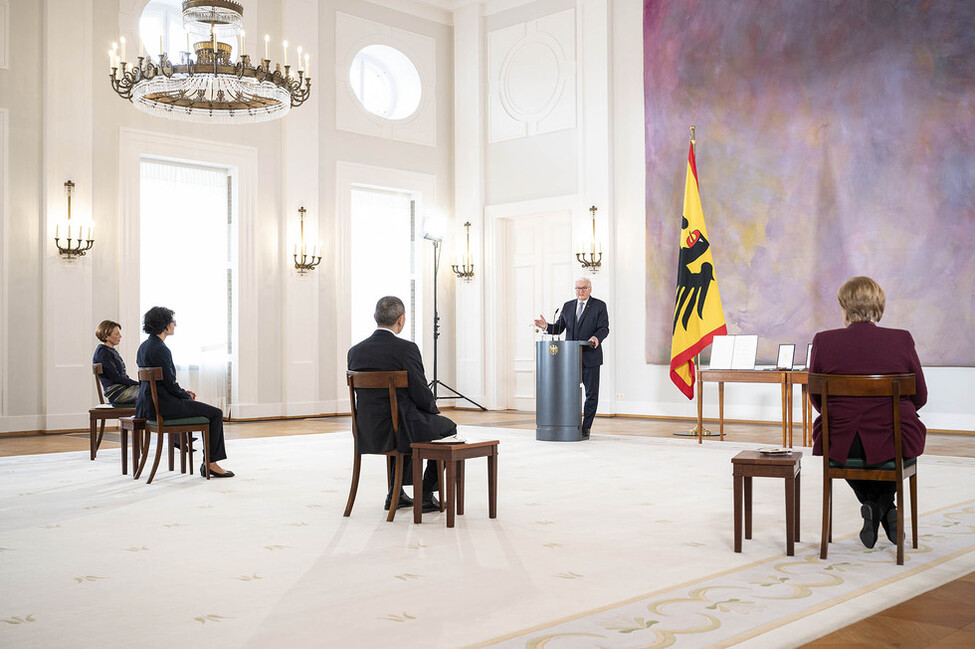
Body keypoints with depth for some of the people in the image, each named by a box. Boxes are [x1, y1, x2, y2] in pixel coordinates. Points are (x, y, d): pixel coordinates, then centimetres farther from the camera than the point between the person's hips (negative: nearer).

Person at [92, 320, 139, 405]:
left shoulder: (112, 350, 21)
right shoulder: (102, 352, -9)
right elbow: (115, 377, -15)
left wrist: (137, 383, 5)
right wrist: (137, 383, -12)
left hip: (124, 387, 9)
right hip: (116, 392, -9)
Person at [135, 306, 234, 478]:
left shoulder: (144, 346, 13)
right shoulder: (160, 349, -18)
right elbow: (170, 385, -18)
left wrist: (184, 392, 14)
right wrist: (187, 396, 0)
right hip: (162, 406, -10)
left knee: (211, 411, 19)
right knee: (216, 413, -5)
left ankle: (209, 462, 17)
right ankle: (210, 463, -1)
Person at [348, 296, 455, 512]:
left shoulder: (355, 351, 0)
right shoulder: (407, 349, -17)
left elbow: (363, 392, 10)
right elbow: (421, 395, -15)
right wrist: (434, 408, 10)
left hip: (366, 434, 6)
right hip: (398, 430, -6)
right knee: (447, 427, 21)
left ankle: (395, 493, 35)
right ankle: (426, 494, 20)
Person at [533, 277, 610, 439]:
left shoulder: (599, 306, 2)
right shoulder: (568, 306, 14)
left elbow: (604, 328, -7)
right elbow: (559, 328, 10)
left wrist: (597, 337, -27)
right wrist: (546, 327, -10)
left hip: (590, 357, -3)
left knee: (591, 393, 0)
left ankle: (586, 428, 8)